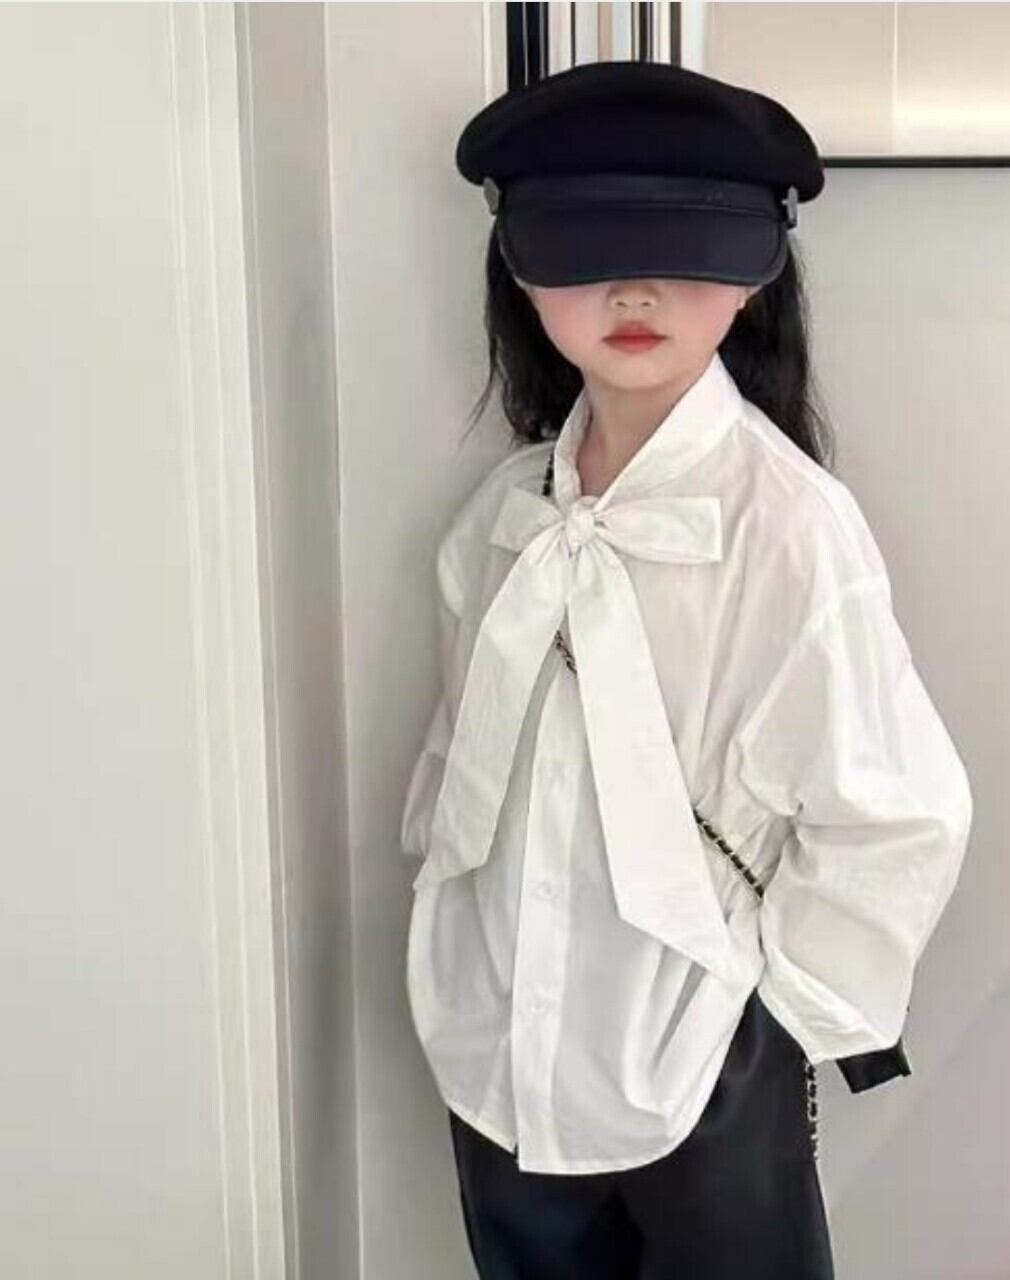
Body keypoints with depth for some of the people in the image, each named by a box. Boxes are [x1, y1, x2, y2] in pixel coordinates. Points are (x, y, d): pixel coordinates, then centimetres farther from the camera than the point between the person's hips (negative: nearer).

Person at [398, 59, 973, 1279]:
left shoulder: (791, 522, -19)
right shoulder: (503, 506, -2)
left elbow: (897, 816, -16)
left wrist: (789, 1002, -9)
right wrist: (449, 933, 4)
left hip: (701, 1059, -5)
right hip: (502, 1043, 5)